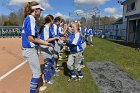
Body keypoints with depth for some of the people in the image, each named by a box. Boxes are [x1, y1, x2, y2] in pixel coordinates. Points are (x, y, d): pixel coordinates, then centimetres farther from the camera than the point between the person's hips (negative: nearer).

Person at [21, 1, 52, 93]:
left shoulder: (29, 18, 12)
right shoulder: (31, 19, -16)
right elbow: (30, 38, -21)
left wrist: (42, 41, 14)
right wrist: (44, 42, -11)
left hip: (31, 48, 10)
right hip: (30, 50, -10)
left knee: (36, 70, 23)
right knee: (37, 73, 2)